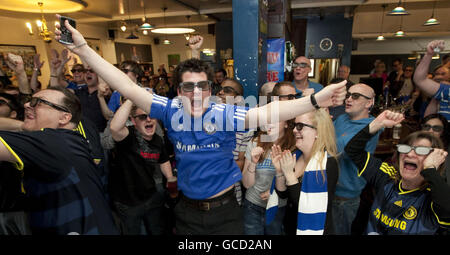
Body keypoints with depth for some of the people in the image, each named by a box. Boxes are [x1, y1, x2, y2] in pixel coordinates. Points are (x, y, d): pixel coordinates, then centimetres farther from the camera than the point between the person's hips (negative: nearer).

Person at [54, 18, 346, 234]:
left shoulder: (224, 114, -19)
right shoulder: (172, 111, -11)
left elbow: (267, 112, -31)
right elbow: (129, 88, -11)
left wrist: (314, 100, -44)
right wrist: (83, 48, -12)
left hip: (224, 209, -2)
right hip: (188, 210, 2)